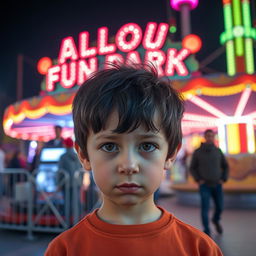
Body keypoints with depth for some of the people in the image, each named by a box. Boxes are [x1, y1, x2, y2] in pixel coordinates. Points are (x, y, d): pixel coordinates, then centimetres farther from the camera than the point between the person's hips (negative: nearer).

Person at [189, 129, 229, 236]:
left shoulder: (218, 151, 2)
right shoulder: (197, 152, -5)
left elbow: (225, 166, 12)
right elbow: (192, 168, 3)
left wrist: (223, 179, 1)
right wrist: (198, 180, -10)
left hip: (217, 185, 3)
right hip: (204, 185, -3)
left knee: (219, 207, 10)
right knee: (205, 208, -11)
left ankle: (216, 220, 42)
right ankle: (207, 232, -1)